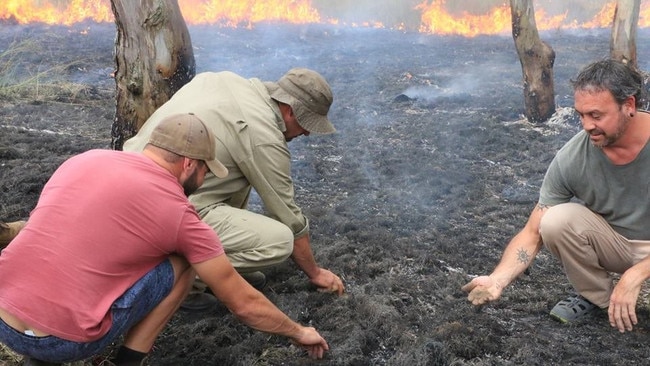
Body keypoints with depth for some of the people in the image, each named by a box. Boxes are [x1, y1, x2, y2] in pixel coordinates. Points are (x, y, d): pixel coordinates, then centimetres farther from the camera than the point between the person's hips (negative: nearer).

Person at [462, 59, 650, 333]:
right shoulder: (571, 159, -21)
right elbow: (533, 233, -18)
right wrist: (496, 280, -35)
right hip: (614, 241, 2)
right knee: (556, 221, -27)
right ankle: (596, 296, -2)